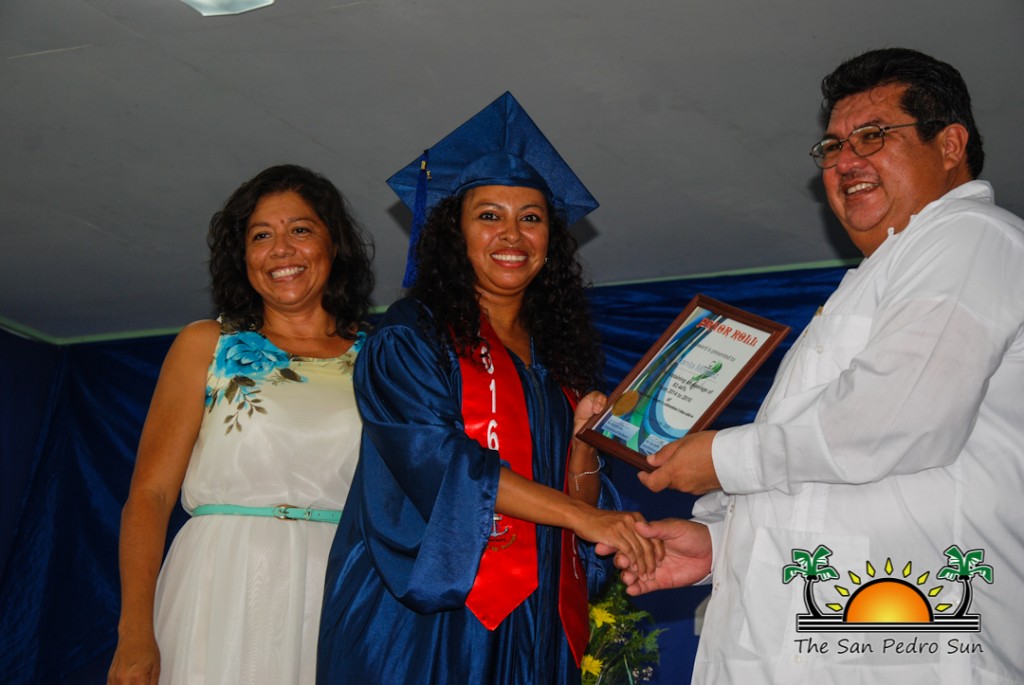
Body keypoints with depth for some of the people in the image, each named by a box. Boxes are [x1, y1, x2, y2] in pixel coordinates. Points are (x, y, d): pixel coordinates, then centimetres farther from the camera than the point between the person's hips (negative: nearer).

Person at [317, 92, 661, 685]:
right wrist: (582, 515, -20)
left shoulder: (557, 357, 15)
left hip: (537, 627, 5)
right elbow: (434, 459, -17)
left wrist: (584, 441, -6)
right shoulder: (413, 337, -1)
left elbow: (574, 507, 14)